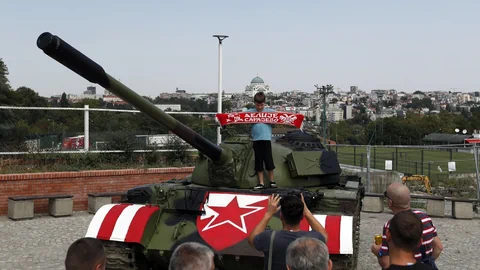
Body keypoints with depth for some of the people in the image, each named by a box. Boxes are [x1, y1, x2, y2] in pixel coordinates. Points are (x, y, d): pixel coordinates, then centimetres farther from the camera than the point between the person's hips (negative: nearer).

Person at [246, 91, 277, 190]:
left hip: (266, 138, -1)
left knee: (268, 159, 3)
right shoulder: (250, 112, 6)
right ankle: (261, 183, 14)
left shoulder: (270, 111, 5)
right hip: (256, 139, 1)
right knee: (258, 161, 7)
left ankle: (272, 181, 18)